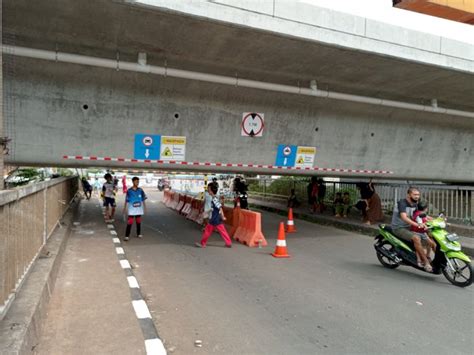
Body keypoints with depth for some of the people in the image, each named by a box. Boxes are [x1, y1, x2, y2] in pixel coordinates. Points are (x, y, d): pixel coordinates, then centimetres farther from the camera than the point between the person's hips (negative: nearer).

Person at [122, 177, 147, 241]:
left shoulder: (140, 190, 0)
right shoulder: (129, 191, -8)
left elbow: (143, 200, 6)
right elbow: (126, 200, -2)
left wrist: (144, 207, 6)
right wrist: (125, 208, -2)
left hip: (139, 209, 3)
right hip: (131, 210, -3)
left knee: (138, 222, 13)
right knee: (129, 222, -7)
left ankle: (139, 234, 26)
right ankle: (127, 236, -2)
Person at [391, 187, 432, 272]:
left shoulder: (414, 204, 9)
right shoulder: (402, 203, -18)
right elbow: (404, 217, -32)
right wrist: (417, 224, -45)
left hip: (408, 227, 9)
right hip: (399, 228, -8)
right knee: (416, 238, -29)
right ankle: (426, 263, -23)